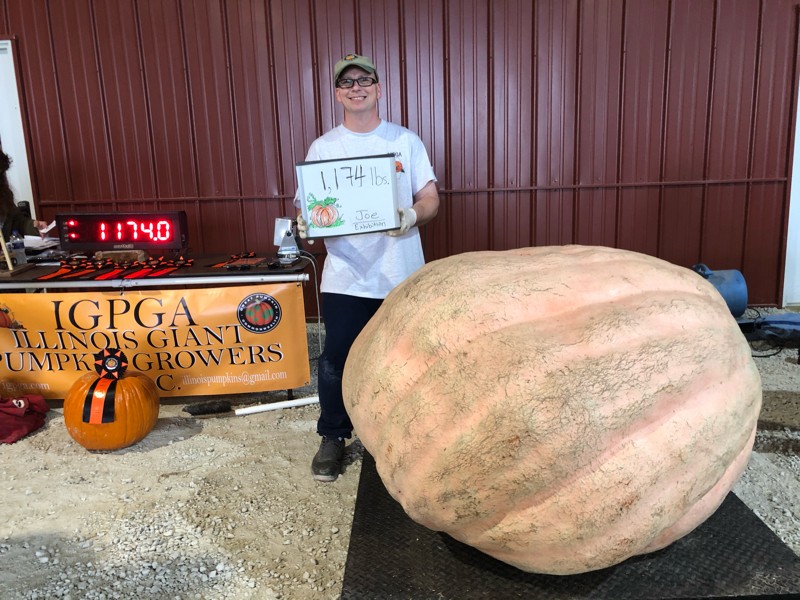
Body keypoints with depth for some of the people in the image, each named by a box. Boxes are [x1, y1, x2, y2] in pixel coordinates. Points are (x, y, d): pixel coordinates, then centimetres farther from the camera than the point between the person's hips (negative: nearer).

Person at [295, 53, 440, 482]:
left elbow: (430, 198, 2)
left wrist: (414, 215, -21)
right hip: (346, 278, 0)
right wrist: (305, 222, -20)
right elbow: (306, 204, 4)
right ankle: (333, 438, 25)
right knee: (336, 361, 4)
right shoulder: (322, 148, 5)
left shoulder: (406, 141, 4)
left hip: (402, 276, 0)